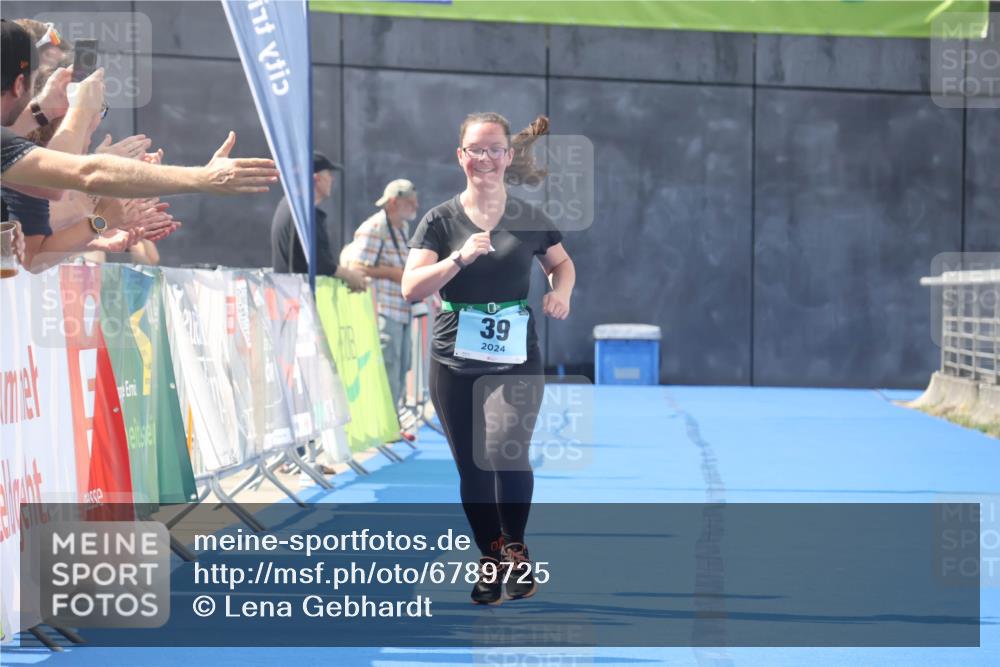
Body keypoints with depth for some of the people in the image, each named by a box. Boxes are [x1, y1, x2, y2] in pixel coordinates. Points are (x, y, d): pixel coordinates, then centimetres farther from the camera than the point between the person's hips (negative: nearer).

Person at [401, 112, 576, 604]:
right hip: (454, 361, 1)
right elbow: (411, 288, -9)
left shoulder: (529, 219, 2)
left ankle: (515, 547, 4)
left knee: (506, 451, -21)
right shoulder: (441, 220, -1)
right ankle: (490, 560, 28)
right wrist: (460, 258, -22)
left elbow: (562, 262, 20)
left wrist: (561, 291, -2)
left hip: (515, 360, -1)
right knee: (471, 469, 8)